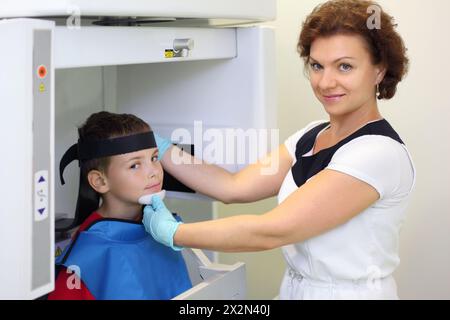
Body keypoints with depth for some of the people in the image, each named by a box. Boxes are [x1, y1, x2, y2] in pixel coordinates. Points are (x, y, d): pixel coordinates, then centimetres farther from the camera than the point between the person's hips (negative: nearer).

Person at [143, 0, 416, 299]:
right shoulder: (312, 135, 3)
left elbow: (271, 231, -26)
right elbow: (234, 187, -3)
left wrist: (173, 233, -18)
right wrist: (155, 145, -3)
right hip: (296, 287, 7)